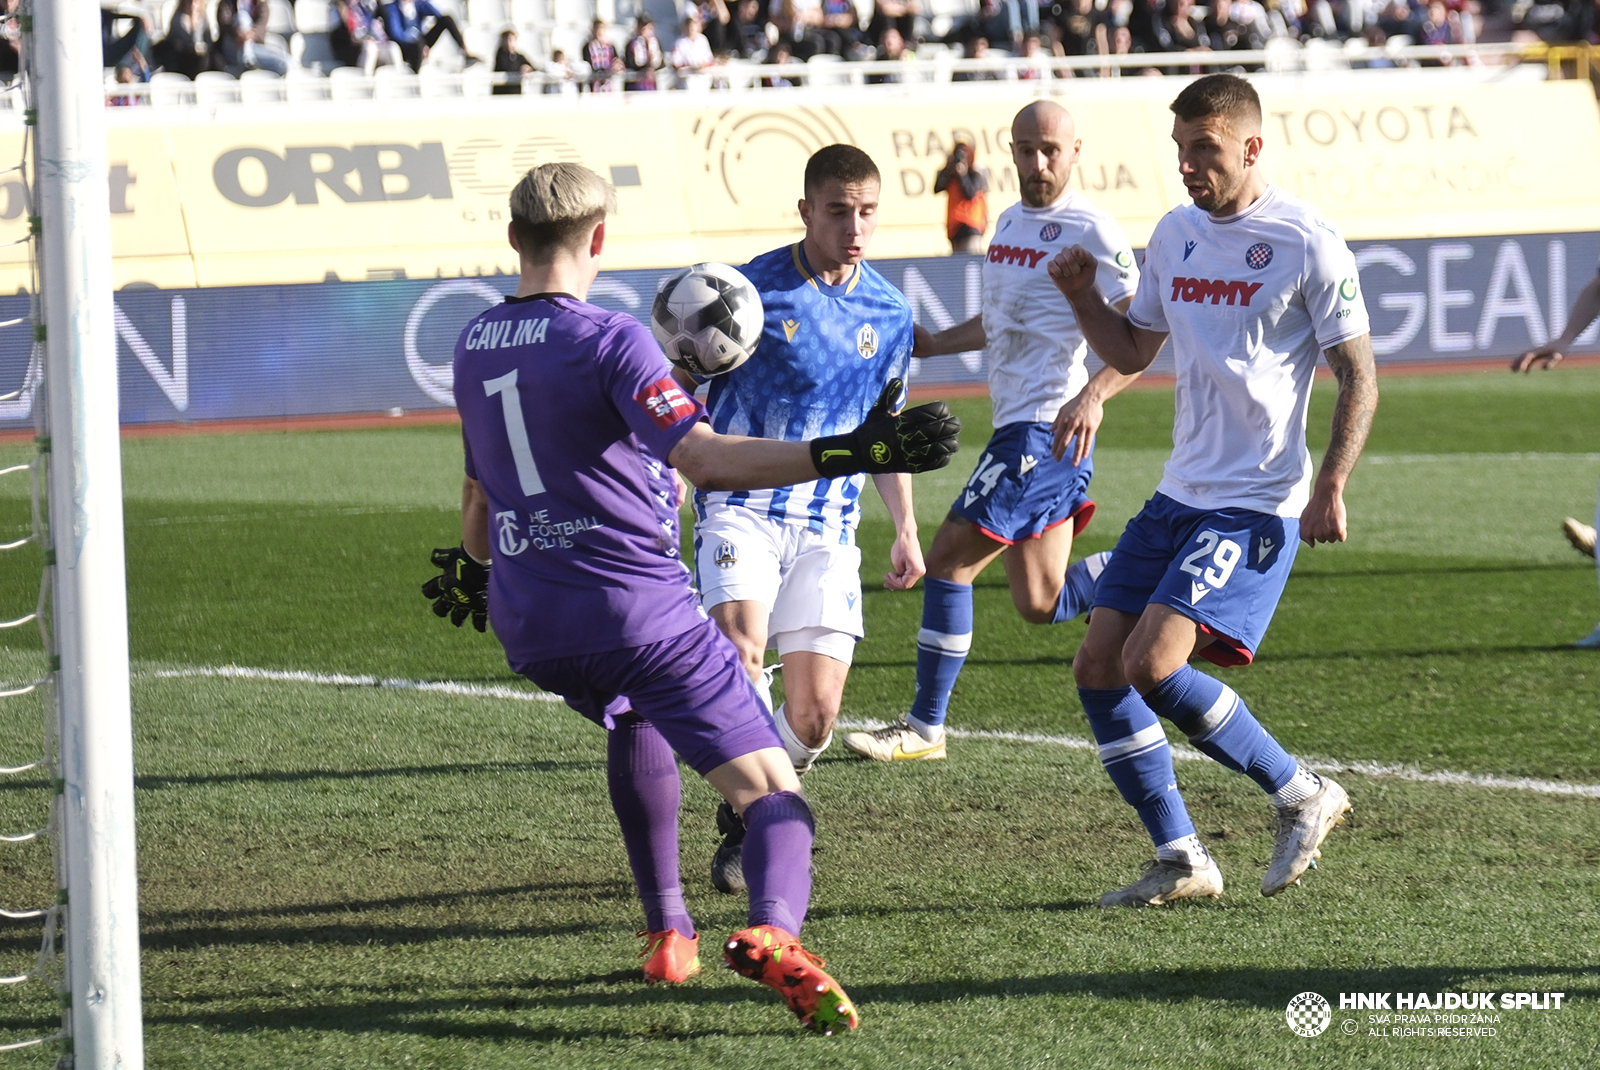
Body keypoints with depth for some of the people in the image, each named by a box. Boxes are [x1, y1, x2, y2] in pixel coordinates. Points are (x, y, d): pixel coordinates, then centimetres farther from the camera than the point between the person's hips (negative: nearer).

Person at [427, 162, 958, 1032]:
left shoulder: (474, 346, 11)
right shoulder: (609, 340, -11)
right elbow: (703, 457, -24)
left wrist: (475, 570, 47)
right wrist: (848, 453, -30)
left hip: (527, 624, 7)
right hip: (639, 612, -7)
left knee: (632, 719, 38)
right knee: (774, 794, -6)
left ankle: (667, 931, 34)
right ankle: (771, 931, -37)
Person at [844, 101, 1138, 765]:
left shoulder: (1090, 232, -11)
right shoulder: (1008, 223, 16)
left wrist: (1094, 394, -29)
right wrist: (933, 344, 17)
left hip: (1049, 430, -9)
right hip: (1019, 429, 9)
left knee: (948, 561, -9)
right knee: (1040, 606, 9)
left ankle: (924, 727, -1)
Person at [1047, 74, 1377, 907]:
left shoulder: (1306, 244, -10)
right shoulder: (1175, 234, 10)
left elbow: (1358, 377, -6)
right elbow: (1132, 353, 21)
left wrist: (1330, 486, -15)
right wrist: (1083, 299, 3)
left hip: (1257, 503, -8)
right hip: (1179, 494, 8)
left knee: (1154, 663, -20)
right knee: (1098, 667, 1)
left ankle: (1301, 797, -2)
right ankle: (1180, 860, 10)